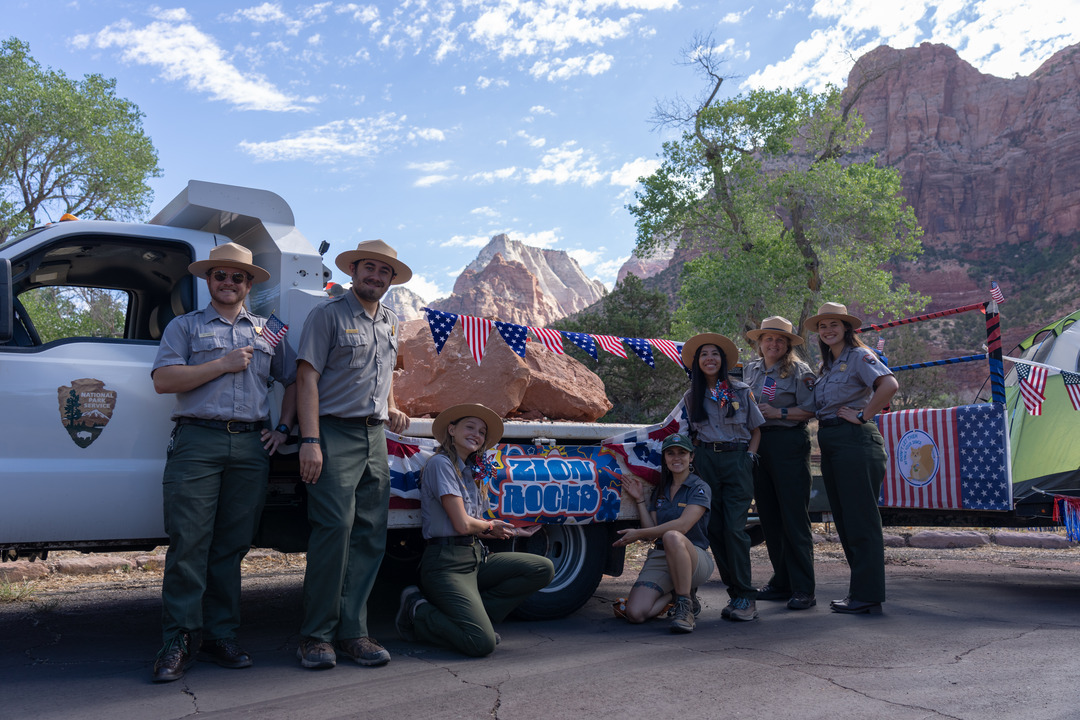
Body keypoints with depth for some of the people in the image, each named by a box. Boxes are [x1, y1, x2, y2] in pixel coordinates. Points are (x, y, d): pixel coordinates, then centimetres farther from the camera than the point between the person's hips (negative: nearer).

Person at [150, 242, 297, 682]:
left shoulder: (266, 332, 22)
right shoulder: (185, 326, 14)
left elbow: (294, 380, 24)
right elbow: (163, 379, 0)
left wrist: (283, 429, 12)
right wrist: (223, 364, -5)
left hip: (251, 446, 3)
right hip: (198, 441, -2)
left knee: (232, 546, 4)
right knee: (188, 543, -7)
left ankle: (220, 636, 12)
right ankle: (180, 640, 0)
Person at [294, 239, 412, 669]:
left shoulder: (390, 323, 19)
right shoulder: (328, 315, -1)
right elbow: (307, 378, -8)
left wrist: (392, 408, 14)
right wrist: (310, 440, -17)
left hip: (375, 435, 7)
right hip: (335, 431, -7)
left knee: (370, 534, 4)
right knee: (334, 528, -14)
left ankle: (352, 631, 11)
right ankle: (316, 634, -2)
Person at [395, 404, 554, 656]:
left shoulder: (471, 471, 18)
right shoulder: (441, 464, -9)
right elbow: (463, 524, -12)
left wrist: (509, 531, 7)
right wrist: (491, 526, 6)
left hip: (476, 557, 9)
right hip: (447, 562, -9)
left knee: (543, 569, -8)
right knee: (482, 643, -24)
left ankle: (470, 616, -5)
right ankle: (417, 611, 1)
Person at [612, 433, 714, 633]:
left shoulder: (700, 488, -4)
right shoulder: (659, 491, 14)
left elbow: (683, 525, -19)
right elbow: (651, 532, 7)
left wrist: (638, 534, -17)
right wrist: (640, 500, 2)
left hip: (696, 559, -5)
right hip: (659, 558, 5)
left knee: (672, 537, -40)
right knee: (634, 613, -18)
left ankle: (686, 605, -24)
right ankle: (676, 592, 12)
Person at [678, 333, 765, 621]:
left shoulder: (741, 391, 6)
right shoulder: (692, 397, 11)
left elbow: (756, 430, 11)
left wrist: (748, 457, -2)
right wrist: (699, 457, 4)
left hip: (737, 459, -3)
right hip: (706, 460, 3)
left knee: (734, 528, -11)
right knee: (714, 528, -1)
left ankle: (746, 598, -6)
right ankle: (735, 592, 7)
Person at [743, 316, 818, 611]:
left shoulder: (799, 371, 0)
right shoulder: (750, 370, 16)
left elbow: (809, 409, -7)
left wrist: (779, 413, -15)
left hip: (788, 445, -6)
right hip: (757, 445, 6)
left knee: (794, 516, -7)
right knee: (769, 517, 9)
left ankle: (803, 589, -2)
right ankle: (782, 582, 18)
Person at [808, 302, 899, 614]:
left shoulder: (859, 356, -6)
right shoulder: (827, 365, 20)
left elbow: (889, 385, -23)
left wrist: (863, 415, -17)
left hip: (855, 442, -9)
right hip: (830, 445, 9)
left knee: (860, 519, -6)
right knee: (843, 519, 12)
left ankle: (867, 595, 0)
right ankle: (860, 588, 21)